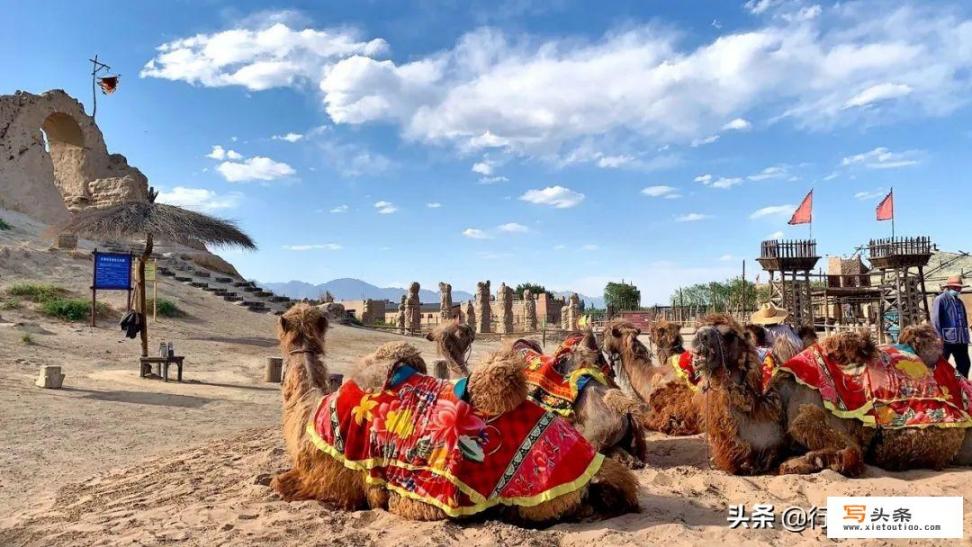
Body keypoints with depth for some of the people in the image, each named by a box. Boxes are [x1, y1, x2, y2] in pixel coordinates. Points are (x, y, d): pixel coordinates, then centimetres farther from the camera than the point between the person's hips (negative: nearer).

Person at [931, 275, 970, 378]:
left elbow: (964, 320, 21)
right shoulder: (940, 300, -5)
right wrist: (939, 337, -17)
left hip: (961, 340, 7)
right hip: (946, 339, -7)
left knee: (964, 365, 10)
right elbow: (935, 320, -11)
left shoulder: (959, 301, 17)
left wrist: (966, 336, 14)